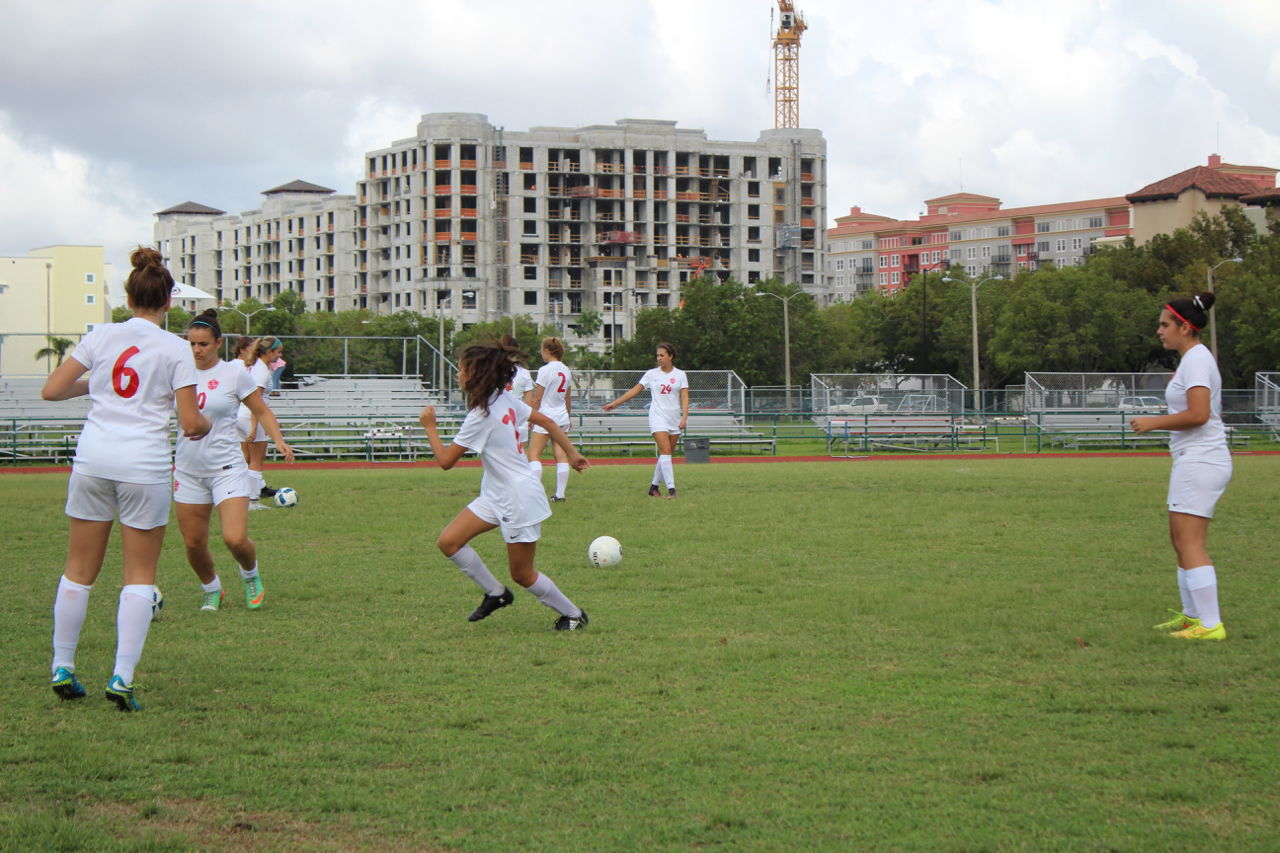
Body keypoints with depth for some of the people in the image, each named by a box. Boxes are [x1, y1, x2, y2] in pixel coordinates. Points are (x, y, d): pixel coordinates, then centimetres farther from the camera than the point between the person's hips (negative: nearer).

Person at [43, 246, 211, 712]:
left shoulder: (101, 336, 4)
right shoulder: (175, 348, -3)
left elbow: (52, 390, 4)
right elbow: (191, 422, -6)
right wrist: (205, 424, 16)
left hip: (93, 459, 3)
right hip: (144, 465, -3)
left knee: (79, 570, 12)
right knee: (140, 576, 6)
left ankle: (62, 669, 16)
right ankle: (122, 678, -2)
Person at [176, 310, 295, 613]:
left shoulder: (234, 374, -4)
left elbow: (262, 411, 5)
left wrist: (278, 440, -10)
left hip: (227, 468, -3)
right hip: (188, 470, 3)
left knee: (235, 539, -17)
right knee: (193, 543, 3)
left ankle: (250, 574, 18)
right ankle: (212, 591, 31)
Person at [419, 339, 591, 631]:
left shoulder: (481, 416, -22)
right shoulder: (505, 399, 3)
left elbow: (445, 461, -17)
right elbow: (547, 422, 9)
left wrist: (429, 426, -5)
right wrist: (572, 453, 16)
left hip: (520, 500, -9)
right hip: (497, 496, 9)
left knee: (522, 574, 4)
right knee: (449, 542, 1)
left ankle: (573, 614, 21)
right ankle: (496, 594, 14)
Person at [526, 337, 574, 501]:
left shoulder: (545, 370, -12)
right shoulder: (566, 371, 8)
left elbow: (537, 398, -10)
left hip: (546, 415, -7)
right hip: (562, 417, 7)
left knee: (534, 455, -5)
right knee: (561, 456, 5)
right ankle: (560, 493, 3)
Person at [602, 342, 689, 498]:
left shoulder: (680, 375, 5)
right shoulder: (652, 374, 4)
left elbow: (684, 397, -1)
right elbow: (635, 390, 9)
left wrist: (684, 417, -14)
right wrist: (615, 403, 7)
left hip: (674, 419, 2)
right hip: (658, 417, -2)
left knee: (667, 454, 4)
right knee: (665, 451, -16)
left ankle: (654, 487, 16)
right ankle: (671, 489, -20)